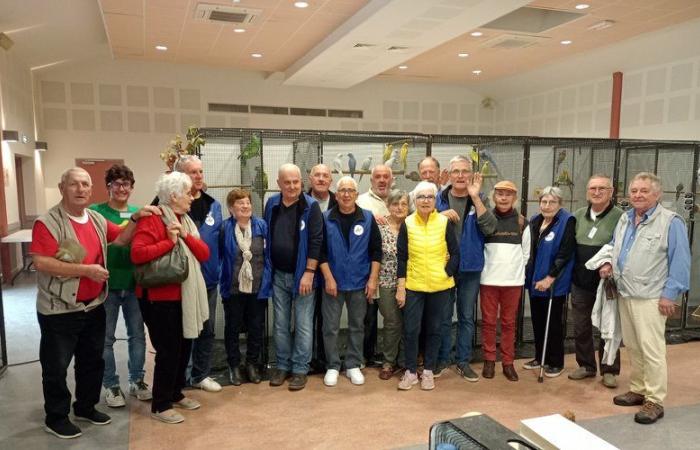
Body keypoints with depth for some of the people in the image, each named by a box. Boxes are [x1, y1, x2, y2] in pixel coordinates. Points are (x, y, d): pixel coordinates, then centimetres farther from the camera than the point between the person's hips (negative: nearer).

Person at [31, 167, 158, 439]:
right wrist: (86, 270, -24)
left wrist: (136, 218, -4)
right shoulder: (47, 222, -16)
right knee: (56, 367, 8)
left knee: (92, 361, 19)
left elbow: (121, 239, 13)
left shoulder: (97, 220, 6)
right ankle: (55, 418, 26)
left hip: (94, 307, 7)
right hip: (59, 311, -7)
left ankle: (85, 408, 37)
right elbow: (41, 263, -23)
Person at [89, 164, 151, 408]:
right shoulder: (96, 212, -7)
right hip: (106, 285, -3)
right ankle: (111, 385, 25)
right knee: (106, 338, 9)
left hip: (134, 284, 3)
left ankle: (137, 380, 30)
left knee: (137, 334, 13)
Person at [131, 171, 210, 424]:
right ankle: (160, 406, 14)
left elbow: (204, 254, 2)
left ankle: (175, 394, 33)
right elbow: (137, 254, -29)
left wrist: (185, 236, -13)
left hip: (185, 296, 9)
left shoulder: (186, 221, 12)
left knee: (183, 347, 16)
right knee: (168, 351, -2)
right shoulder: (152, 221, -14)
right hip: (160, 298, -8)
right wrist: (169, 242, -22)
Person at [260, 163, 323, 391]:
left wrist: (309, 272, -17)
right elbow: (266, 237, 10)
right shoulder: (271, 204, 3)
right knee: (280, 324, 13)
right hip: (278, 275, 4)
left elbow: (316, 241, -14)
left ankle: (300, 369, 17)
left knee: (303, 325, 5)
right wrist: (267, 269, 6)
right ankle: (282, 365, 26)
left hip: (302, 275, -4)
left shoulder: (310, 206, -10)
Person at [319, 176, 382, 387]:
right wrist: (328, 278, -9)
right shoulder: (326, 218, -3)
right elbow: (320, 251, -3)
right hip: (333, 282, -1)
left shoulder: (367, 218, -1)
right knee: (331, 327, 5)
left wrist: (373, 279, -4)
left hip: (359, 283, 1)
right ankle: (333, 367, 20)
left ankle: (353, 366, 24)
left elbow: (376, 251, 1)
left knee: (357, 326, 11)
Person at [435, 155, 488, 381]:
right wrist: (440, 216, -17)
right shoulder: (439, 198, 0)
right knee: (443, 316, 10)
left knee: (467, 317, 11)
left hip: (470, 268, 1)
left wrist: (475, 197, -20)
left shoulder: (479, 199, 0)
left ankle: (463, 361, 24)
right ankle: (442, 359, 25)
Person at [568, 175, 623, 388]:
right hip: (580, 283, 5)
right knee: (580, 328, 12)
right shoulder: (578, 215, 7)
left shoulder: (621, 217, -9)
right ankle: (586, 365, 28)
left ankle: (609, 371, 22)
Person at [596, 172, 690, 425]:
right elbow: (614, 247, 26)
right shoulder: (625, 219, 12)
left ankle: (654, 401, 5)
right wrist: (609, 263, 6)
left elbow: (680, 261, -11)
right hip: (625, 294, 7)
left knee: (652, 349, -5)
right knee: (632, 347, 15)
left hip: (650, 298, -7)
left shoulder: (670, 222, -10)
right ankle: (638, 390, 28)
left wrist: (670, 294, -13)